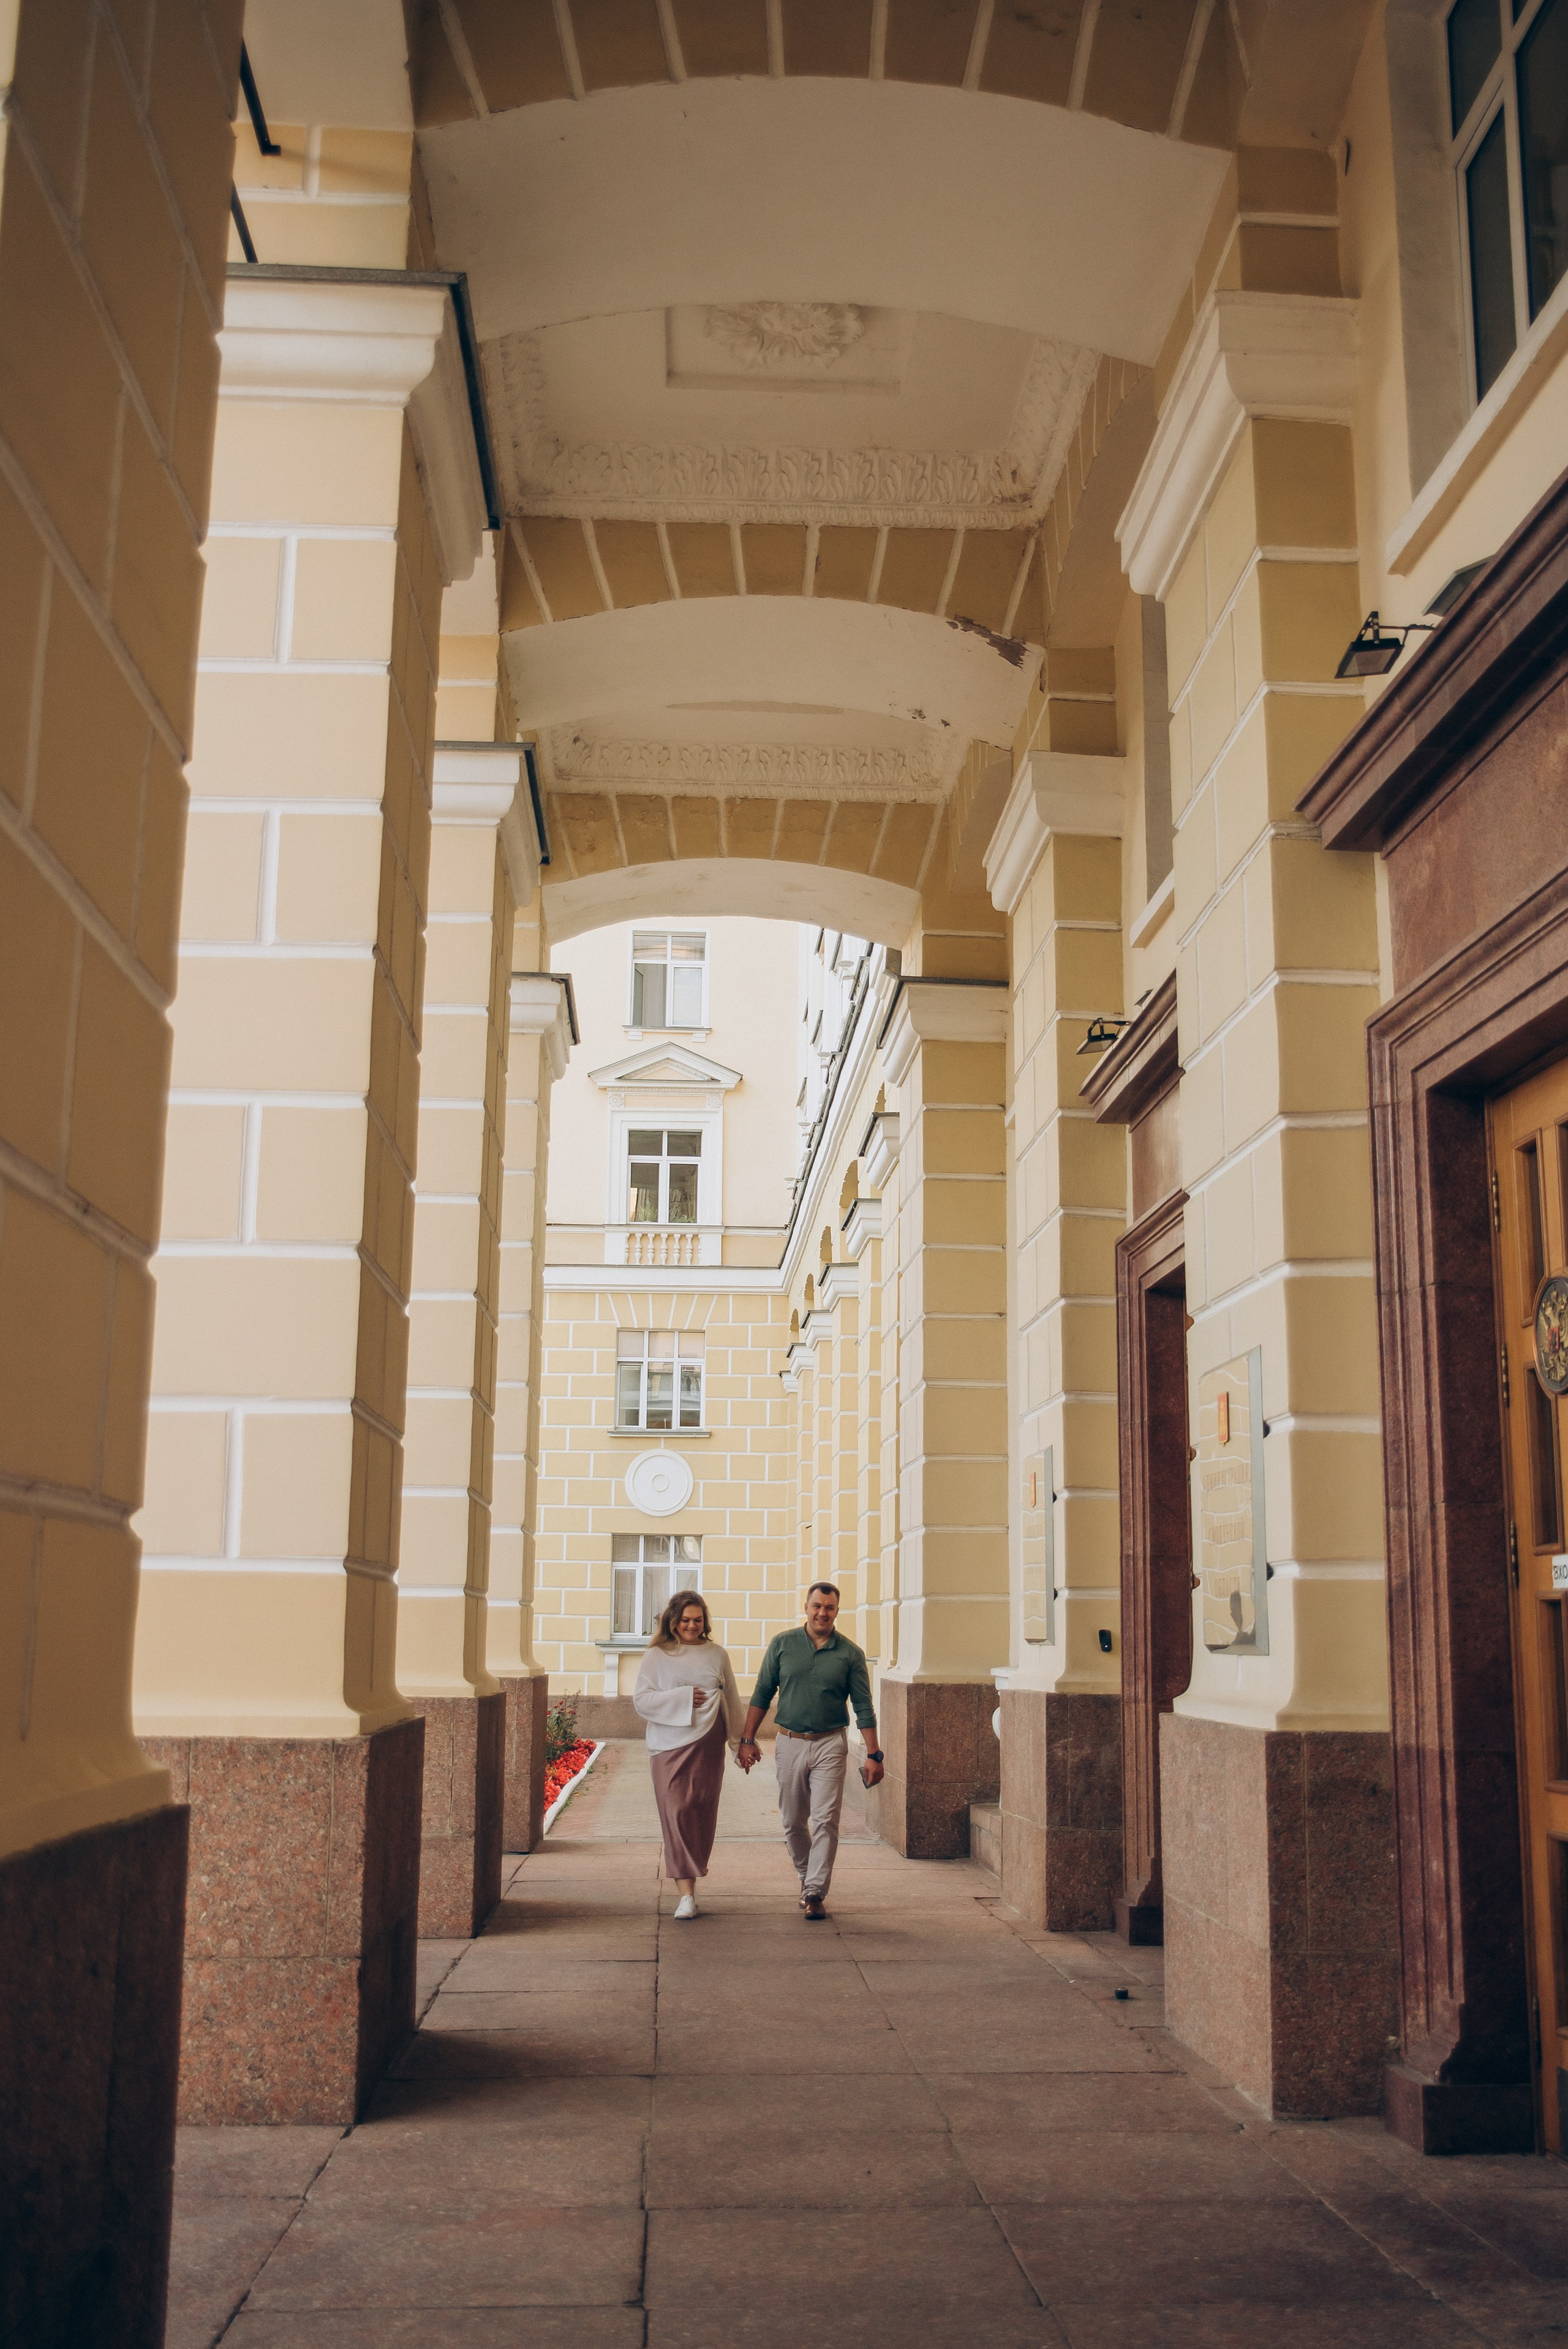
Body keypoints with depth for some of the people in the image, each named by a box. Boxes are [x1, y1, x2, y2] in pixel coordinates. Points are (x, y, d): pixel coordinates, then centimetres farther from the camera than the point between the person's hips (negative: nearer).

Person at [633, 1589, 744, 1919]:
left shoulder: (717, 1655, 10)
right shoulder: (657, 1656, 3)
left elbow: (732, 1702, 15)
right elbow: (641, 1699, -4)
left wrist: (739, 1743, 17)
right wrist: (683, 1698, -10)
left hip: (708, 1746, 2)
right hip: (669, 1746, -2)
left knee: (702, 1814, 5)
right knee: (676, 1813, -9)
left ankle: (691, 1878, 21)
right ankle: (686, 1893, -10)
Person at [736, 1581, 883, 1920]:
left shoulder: (850, 1654, 0)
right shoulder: (783, 1645, 2)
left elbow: (863, 1708, 2)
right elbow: (762, 1694, 7)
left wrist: (873, 1755, -2)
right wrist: (747, 1739, 4)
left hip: (830, 1745, -2)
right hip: (790, 1743, 2)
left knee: (825, 1821, -9)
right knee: (793, 1822, 9)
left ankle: (815, 1893, -4)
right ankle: (807, 1876, 30)